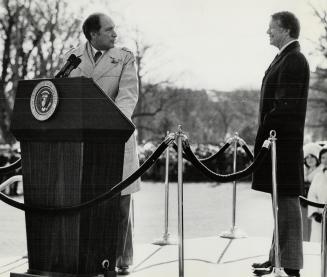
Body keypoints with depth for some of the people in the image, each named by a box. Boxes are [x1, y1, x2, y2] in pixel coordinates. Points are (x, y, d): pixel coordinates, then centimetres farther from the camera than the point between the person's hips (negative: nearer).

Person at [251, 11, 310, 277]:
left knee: (287, 199, -5)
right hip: (277, 139, 10)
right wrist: (264, 136, 16)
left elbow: (285, 106, -20)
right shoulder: (285, 58, 17)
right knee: (282, 200, 14)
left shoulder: (294, 60, -14)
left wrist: (266, 136, -19)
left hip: (284, 142, -10)